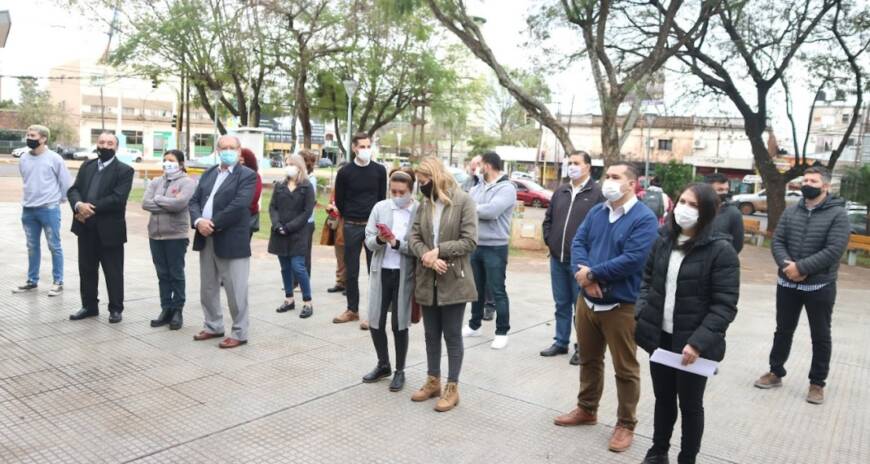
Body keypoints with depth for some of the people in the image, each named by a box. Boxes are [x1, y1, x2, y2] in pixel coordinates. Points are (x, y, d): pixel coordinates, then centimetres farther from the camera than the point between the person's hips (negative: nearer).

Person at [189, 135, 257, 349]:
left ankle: (239, 333, 12)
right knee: (208, 289, 17)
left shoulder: (247, 175, -7)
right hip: (206, 239, 7)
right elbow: (194, 200, 8)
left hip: (231, 241, -7)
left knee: (235, 292, 0)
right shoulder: (208, 173, 15)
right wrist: (198, 221, -12)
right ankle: (213, 326, 32)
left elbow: (238, 206, -18)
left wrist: (213, 225, -17)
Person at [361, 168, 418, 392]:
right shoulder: (380, 207, 1)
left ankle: (400, 371, 26)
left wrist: (396, 243, -24)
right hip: (381, 272, 4)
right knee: (375, 322, 11)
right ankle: (383, 365, 34)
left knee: (399, 324, 7)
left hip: (404, 275, -3)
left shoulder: (420, 212, -9)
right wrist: (379, 239, -21)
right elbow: (368, 241, -1)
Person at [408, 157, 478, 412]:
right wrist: (428, 257, -15)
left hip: (453, 280, -5)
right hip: (428, 280, 6)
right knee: (431, 334, 16)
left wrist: (438, 251, -18)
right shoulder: (424, 204, 7)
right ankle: (433, 381, 31)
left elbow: (469, 241, -14)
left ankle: (452, 388, 16)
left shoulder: (464, 201, -10)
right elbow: (414, 237, 3)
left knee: (452, 335, 5)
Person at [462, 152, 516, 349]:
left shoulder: (506, 188, -12)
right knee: (476, 288, 18)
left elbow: (491, 210, -25)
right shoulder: (478, 187, 11)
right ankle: (474, 325, 32)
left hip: (495, 247, -7)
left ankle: (502, 332, 10)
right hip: (475, 245, 7)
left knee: (497, 291, 0)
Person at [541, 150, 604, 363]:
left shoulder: (598, 193, -7)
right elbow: (548, 219, 21)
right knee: (562, 304, 16)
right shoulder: (560, 192, 14)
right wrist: (549, 241, 8)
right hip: (557, 259, 6)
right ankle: (561, 342, 27)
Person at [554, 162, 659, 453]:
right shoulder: (596, 212, 8)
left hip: (621, 306, -6)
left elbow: (632, 260, -22)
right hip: (587, 300, 6)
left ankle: (626, 424, 22)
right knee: (589, 359, 20)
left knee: (625, 368, 6)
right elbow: (578, 243, 2)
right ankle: (586, 409, 38)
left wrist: (592, 273, -16)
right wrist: (584, 274, -17)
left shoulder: (644, 219, -13)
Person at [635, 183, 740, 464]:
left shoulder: (721, 250, -14)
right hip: (660, 337, 5)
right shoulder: (663, 241, 3)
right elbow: (647, 280, 14)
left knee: (690, 404, 13)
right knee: (663, 398, 20)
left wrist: (698, 342, -23)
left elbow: (724, 306, -16)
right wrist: (642, 316, 0)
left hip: (692, 345, -4)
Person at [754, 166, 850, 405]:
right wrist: (786, 265, -18)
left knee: (820, 336, 9)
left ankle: (817, 383, 24)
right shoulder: (791, 211, 4)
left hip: (820, 286, -4)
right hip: (787, 283, 4)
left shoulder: (838, 214, -9)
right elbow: (777, 242, 0)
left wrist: (801, 267, -23)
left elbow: (834, 250, -18)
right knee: (783, 330, 16)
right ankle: (776, 372, 31)